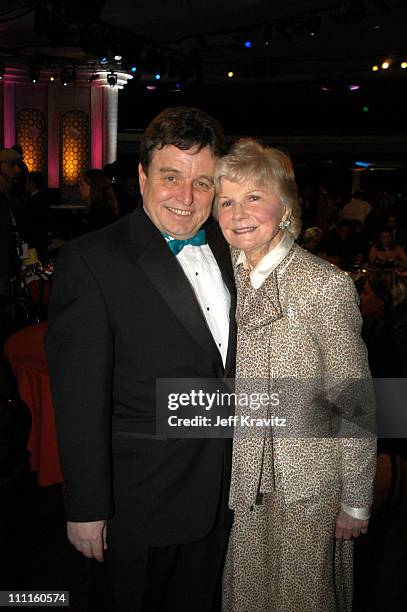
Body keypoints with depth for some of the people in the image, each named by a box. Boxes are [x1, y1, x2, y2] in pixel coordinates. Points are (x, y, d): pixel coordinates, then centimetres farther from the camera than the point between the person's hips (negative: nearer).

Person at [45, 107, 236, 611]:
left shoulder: (227, 249, 3)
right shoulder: (91, 261, -17)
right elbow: (80, 399, -17)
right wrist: (87, 508, -14)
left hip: (223, 493, 6)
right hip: (142, 499, -5)